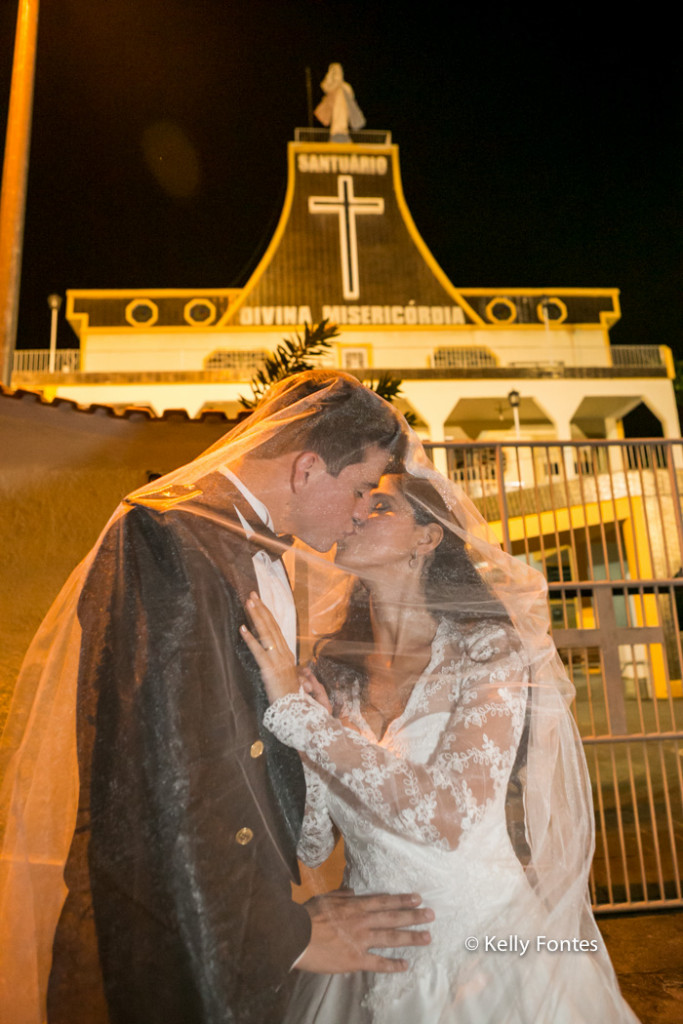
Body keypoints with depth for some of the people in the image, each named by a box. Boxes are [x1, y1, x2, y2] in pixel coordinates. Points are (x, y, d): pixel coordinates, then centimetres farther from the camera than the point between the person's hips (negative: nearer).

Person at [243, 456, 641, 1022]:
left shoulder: (489, 652, -15)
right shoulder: (335, 667, -4)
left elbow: (444, 815, -28)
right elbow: (313, 845, -4)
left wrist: (297, 710, -28)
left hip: (484, 949, -3)